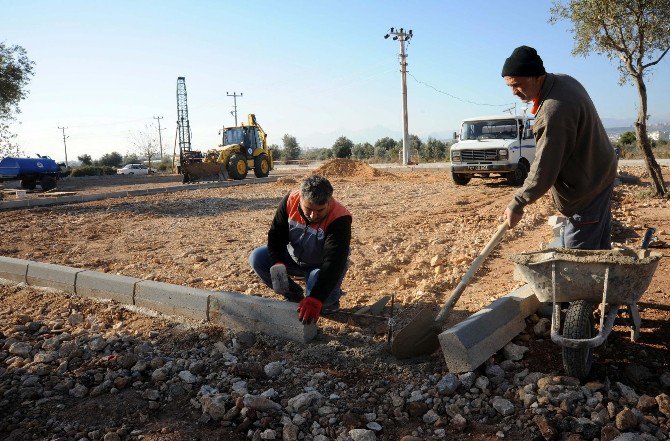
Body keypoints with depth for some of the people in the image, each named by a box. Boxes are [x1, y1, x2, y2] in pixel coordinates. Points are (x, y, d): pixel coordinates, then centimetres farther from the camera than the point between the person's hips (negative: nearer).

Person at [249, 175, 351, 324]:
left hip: (322, 265, -5)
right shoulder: (290, 201, -22)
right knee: (257, 258, -14)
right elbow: (276, 235, -12)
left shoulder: (340, 219, -34)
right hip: (293, 257, 5)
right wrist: (278, 263, -32)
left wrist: (316, 298, -50)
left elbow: (334, 262, -40)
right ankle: (294, 296, 4)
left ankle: (331, 299, 7)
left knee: (321, 295, -33)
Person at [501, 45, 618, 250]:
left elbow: (544, 170, -29)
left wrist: (517, 204, -20)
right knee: (600, 248, 20)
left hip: (587, 189, -10)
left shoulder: (554, 111, -31)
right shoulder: (564, 80, 1)